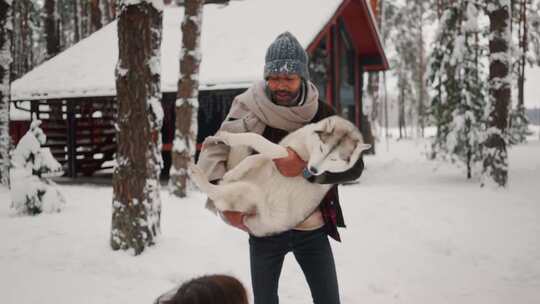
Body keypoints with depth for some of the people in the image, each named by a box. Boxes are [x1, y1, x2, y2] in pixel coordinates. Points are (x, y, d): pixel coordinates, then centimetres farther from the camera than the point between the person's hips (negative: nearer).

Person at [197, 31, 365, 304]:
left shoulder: (321, 113, -6)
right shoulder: (250, 110, -10)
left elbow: (354, 165, -14)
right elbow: (212, 152, -14)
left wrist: (306, 167, -30)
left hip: (313, 229, 1)